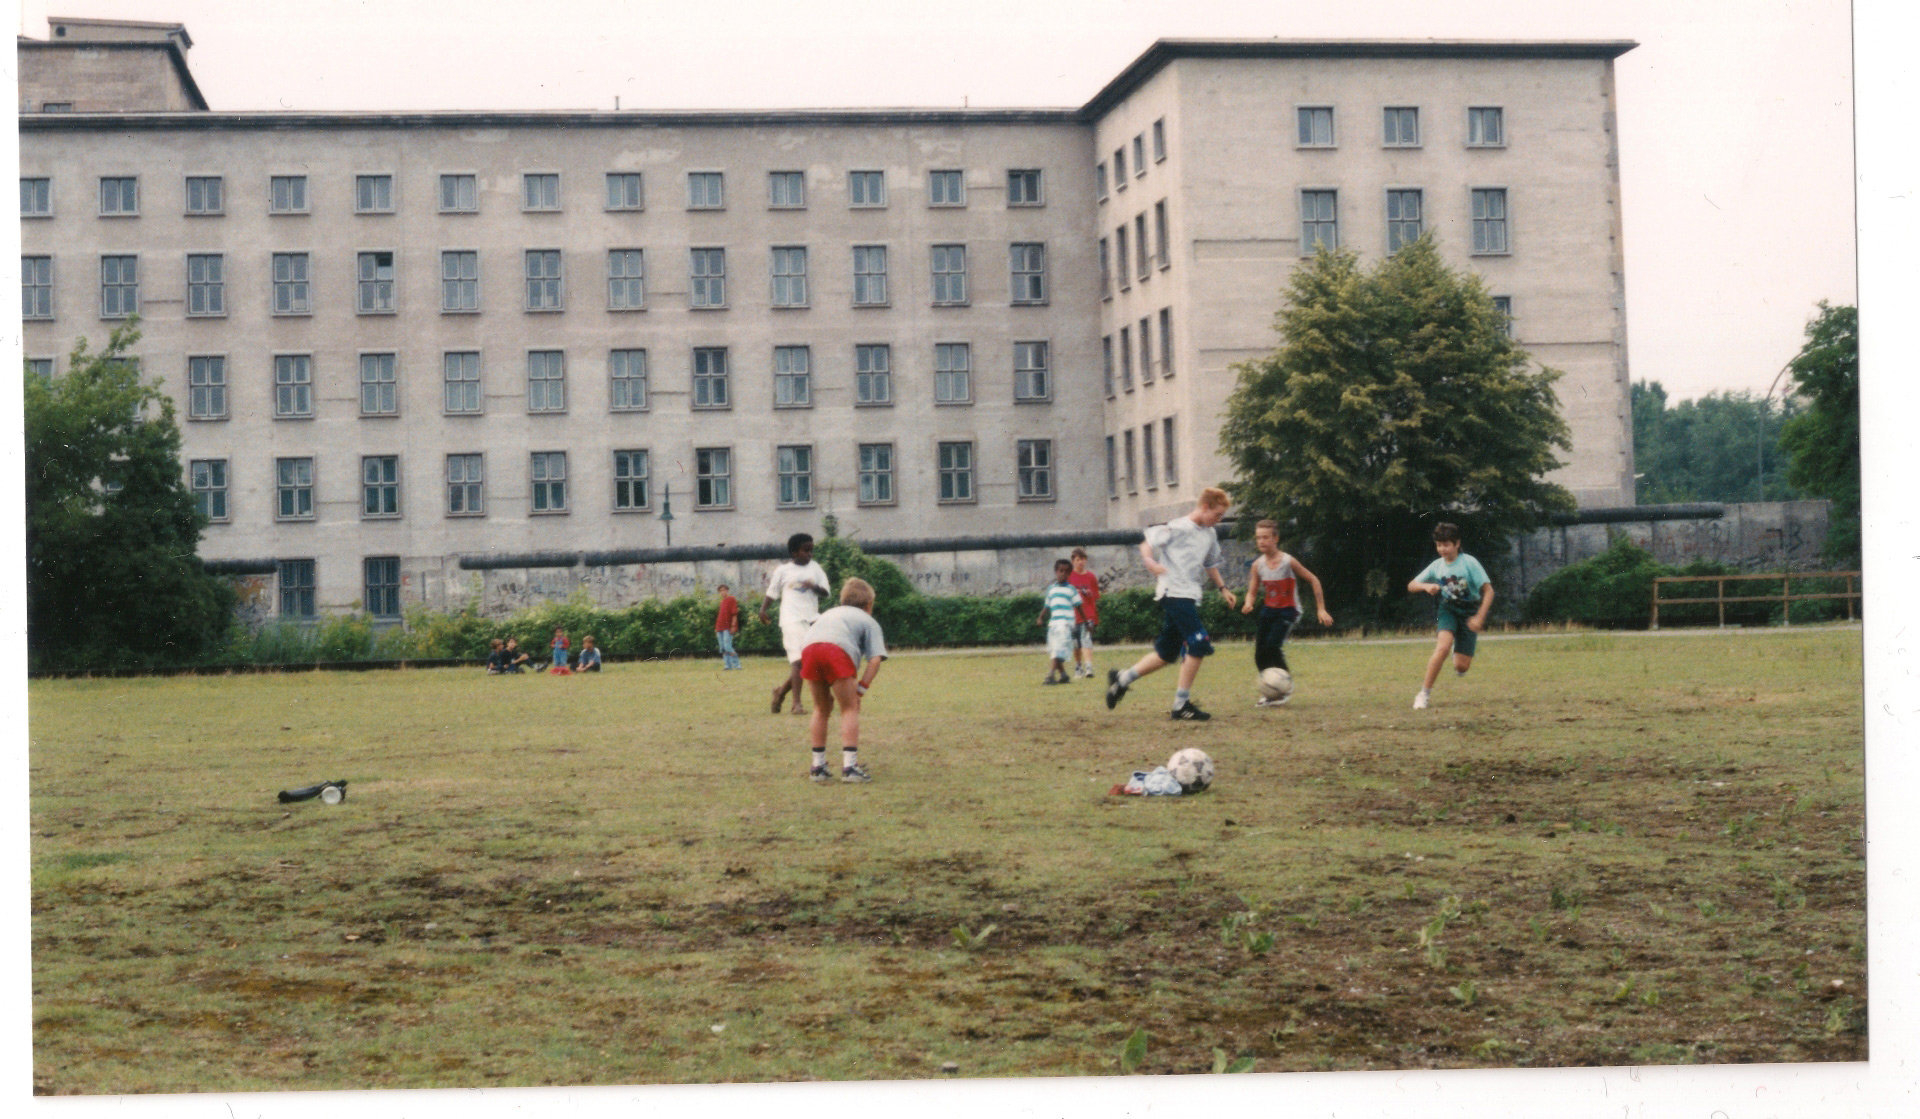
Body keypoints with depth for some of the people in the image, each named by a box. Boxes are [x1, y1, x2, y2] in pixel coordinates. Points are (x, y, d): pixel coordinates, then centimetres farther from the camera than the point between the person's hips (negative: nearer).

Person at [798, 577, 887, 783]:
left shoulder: (829, 613, 43)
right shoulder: (869, 622, 28)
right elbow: (875, 659, 13)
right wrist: (861, 689, 13)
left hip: (808, 647, 4)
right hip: (838, 650, -4)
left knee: (821, 709, 20)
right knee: (850, 708, 7)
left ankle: (818, 766, 23)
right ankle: (849, 766, -3)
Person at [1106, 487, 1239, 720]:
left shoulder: (1209, 535, 16)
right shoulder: (1178, 528, -9)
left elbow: (1210, 565, 30)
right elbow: (1147, 545, -8)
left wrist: (1223, 588, 23)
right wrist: (1151, 562, -27)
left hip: (1190, 596, 9)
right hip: (1173, 593, -9)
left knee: (1167, 653, 12)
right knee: (1198, 644, -16)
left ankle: (1121, 678, 26)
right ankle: (1181, 704, -9)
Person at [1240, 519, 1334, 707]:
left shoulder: (1288, 562, -16)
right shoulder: (1257, 565, -4)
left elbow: (1313, 580, -8)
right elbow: (1252, 591, 1)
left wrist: (1321, 609, -9)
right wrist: (1248, 604, -24)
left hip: (1288, 610, -5)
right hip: (1268, 610, 5)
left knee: (1273, 646, -23)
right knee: (1259, 654, -2)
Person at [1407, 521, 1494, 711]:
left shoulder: (1469, 563, -12)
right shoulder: (1437, 566, -2)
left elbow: (1488, 590, -11)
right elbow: (1411, 586, 3)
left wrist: (1479, 617, -18)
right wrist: (1426, 586, -19)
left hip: (1469, 613, -1)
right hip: (1447, 610, 1)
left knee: (1462, 667, -4)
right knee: (1443, 647, -29)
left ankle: (1460, 654, 37)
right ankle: (1425, 692, -20)